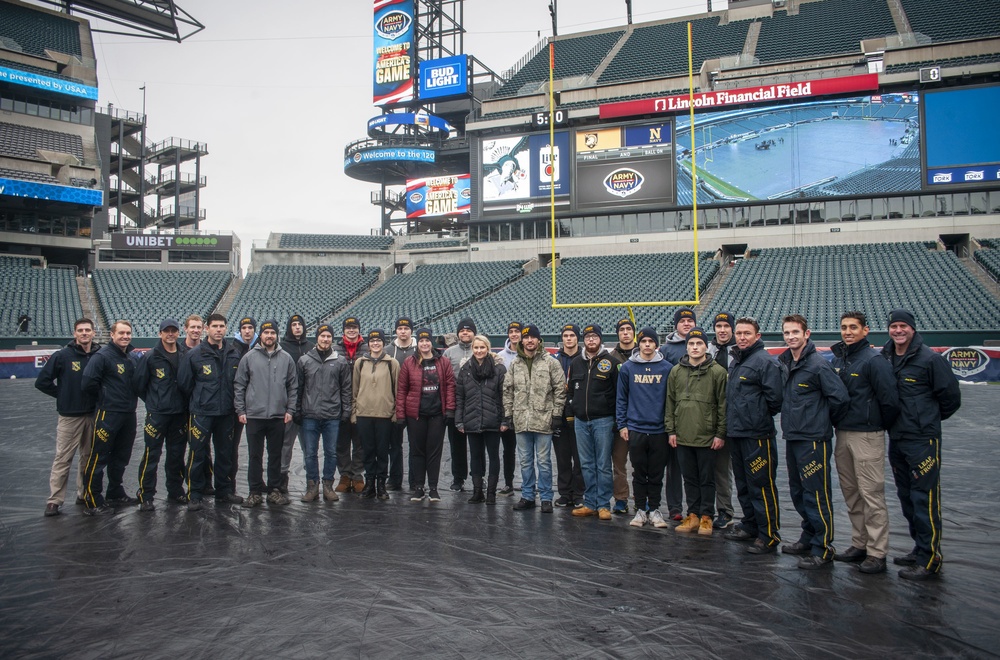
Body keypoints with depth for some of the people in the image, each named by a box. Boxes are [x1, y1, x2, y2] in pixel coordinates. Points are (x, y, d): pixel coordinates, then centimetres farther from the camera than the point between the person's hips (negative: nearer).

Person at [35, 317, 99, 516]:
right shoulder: (62, 356, -8)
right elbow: (42, 382, -4)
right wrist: (63, 395, -2)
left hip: (93, 415, 3)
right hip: (69, 417, -3)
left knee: (89, 457, 12)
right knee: (63, 459, 0)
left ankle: (85, 494, 25)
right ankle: (54, 500, 8)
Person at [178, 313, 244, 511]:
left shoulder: (234, 353, 5)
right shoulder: (194, 355, -5)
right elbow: (184, 383, 0)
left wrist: (232, 401, 8)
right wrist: (198, 400, 6)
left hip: (227, 413, 4)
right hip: (201, 413, -3)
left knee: (225, 453, 12)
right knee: (198, 454, -1)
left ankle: (224, 491, 25)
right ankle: (195, 495, 10)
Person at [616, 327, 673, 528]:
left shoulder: (667, 368, 2)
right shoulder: (627, 368, 3)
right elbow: (621, 398, 6)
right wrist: (622, 425, 1)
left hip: (659, 430, 0)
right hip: (635, 429, 0)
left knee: (656, 474, 8)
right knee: (639, 473, 8)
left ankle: (654, 510, 20)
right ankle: (640, 510, 19)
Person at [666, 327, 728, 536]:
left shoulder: (717, 372, -3)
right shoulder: (676, 371, 7)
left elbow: (723, 405, -4)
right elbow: (670, 403, 10)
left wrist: (721, 434, -6)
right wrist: (671, 430, 5)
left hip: (707, 437, -3)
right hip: (682, 436, 3)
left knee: (707, 479, 6)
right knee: (690, 478, 12)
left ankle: (706, 517, 17)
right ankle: (693, 515, 22)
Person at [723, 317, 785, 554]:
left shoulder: (765, 361, -12)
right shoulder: (734, 361, 16)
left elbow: (775, 397, -17)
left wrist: (761, 416, -5)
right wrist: (732, 421, 15)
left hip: (757, 434, -9)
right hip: (736, 432, 9)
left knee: (761, 485, -4)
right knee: (743, 484, 17)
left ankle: (769, 535, 4)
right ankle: (750, 525, 29)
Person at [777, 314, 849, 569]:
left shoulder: (818, 364, -13)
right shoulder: (784, 364, 10)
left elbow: (840, 397, -16)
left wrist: (825, 421, -3)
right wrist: (791, 422, 13)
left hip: (813, 439, -8)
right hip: (791, 438, 8)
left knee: (816, 495, -3)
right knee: (798, 493, 17)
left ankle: (823, 548, 7)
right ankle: (809, 538, 31)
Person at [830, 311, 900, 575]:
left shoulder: (873, 360, -11)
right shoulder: (837, 359, 10)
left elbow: (890, 399, -14)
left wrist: (880, 426, -2)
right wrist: (837, 422, 10)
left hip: (867, 436, -7)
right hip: (842, 434, 7)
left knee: (871, 495, -4)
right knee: (850, 494, 14)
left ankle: (877, 553, 3)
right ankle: (859, 544, 25)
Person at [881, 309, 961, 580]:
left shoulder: (930, 359, -10)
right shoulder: (884, 358, 6)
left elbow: (951, 398, -3)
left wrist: (929, 419, 7)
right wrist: (893, 421, 10)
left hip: (923, 440, -7)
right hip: (895, 439, 7)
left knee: (924, 499, -5)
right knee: (906, 497, 15)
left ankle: (929, 559, 3)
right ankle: (919, 548, 28)